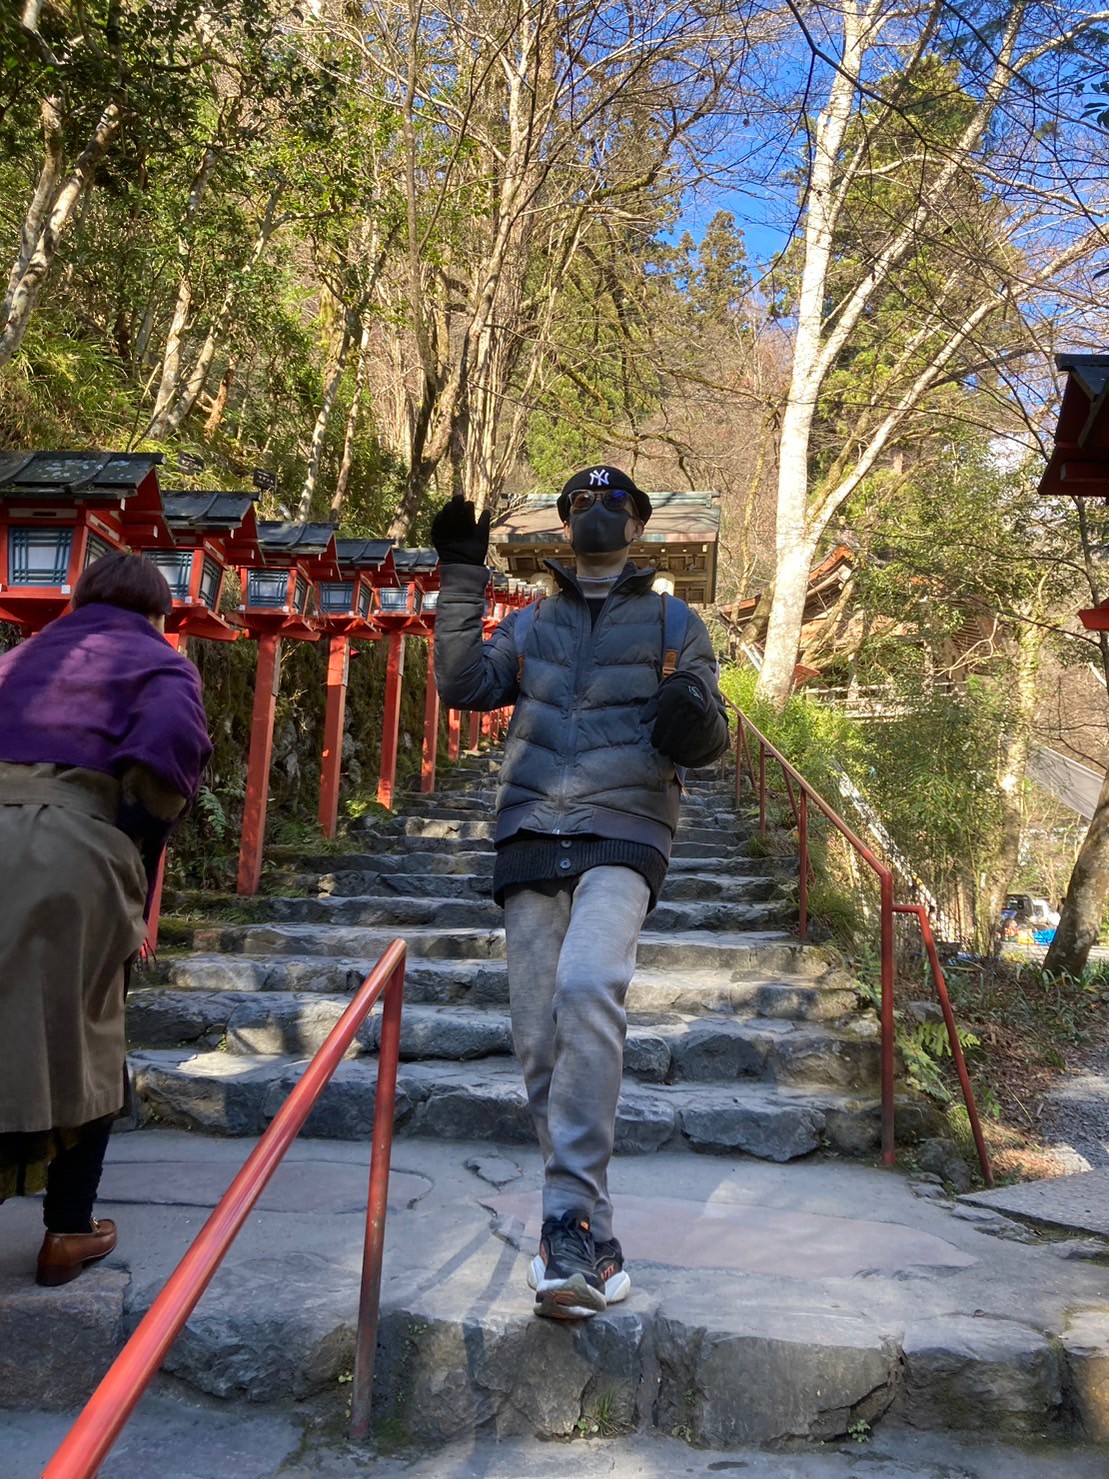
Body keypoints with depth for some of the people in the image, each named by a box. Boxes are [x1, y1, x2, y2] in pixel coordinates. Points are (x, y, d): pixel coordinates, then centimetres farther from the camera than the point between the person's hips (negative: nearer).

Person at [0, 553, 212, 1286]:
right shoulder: (159, 663, 10)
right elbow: (170, 743, -11)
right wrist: (139, 853, -2)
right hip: (70, 857, -4)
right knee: (80, 1049, 12)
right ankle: (68, 1232, 21)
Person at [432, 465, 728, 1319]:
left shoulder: (673, 623, 13)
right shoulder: (532, 624, 21)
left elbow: (709, 741, 8)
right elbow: (465, 684, 7)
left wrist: (695, 723, -16)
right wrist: (462, 578, 4)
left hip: (622, 837, -3)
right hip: (531, 838, 4)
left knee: (587, 988, -30)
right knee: (539, 1038, 1)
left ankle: (572, 1219, -25)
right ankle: (591, 1236, 14)